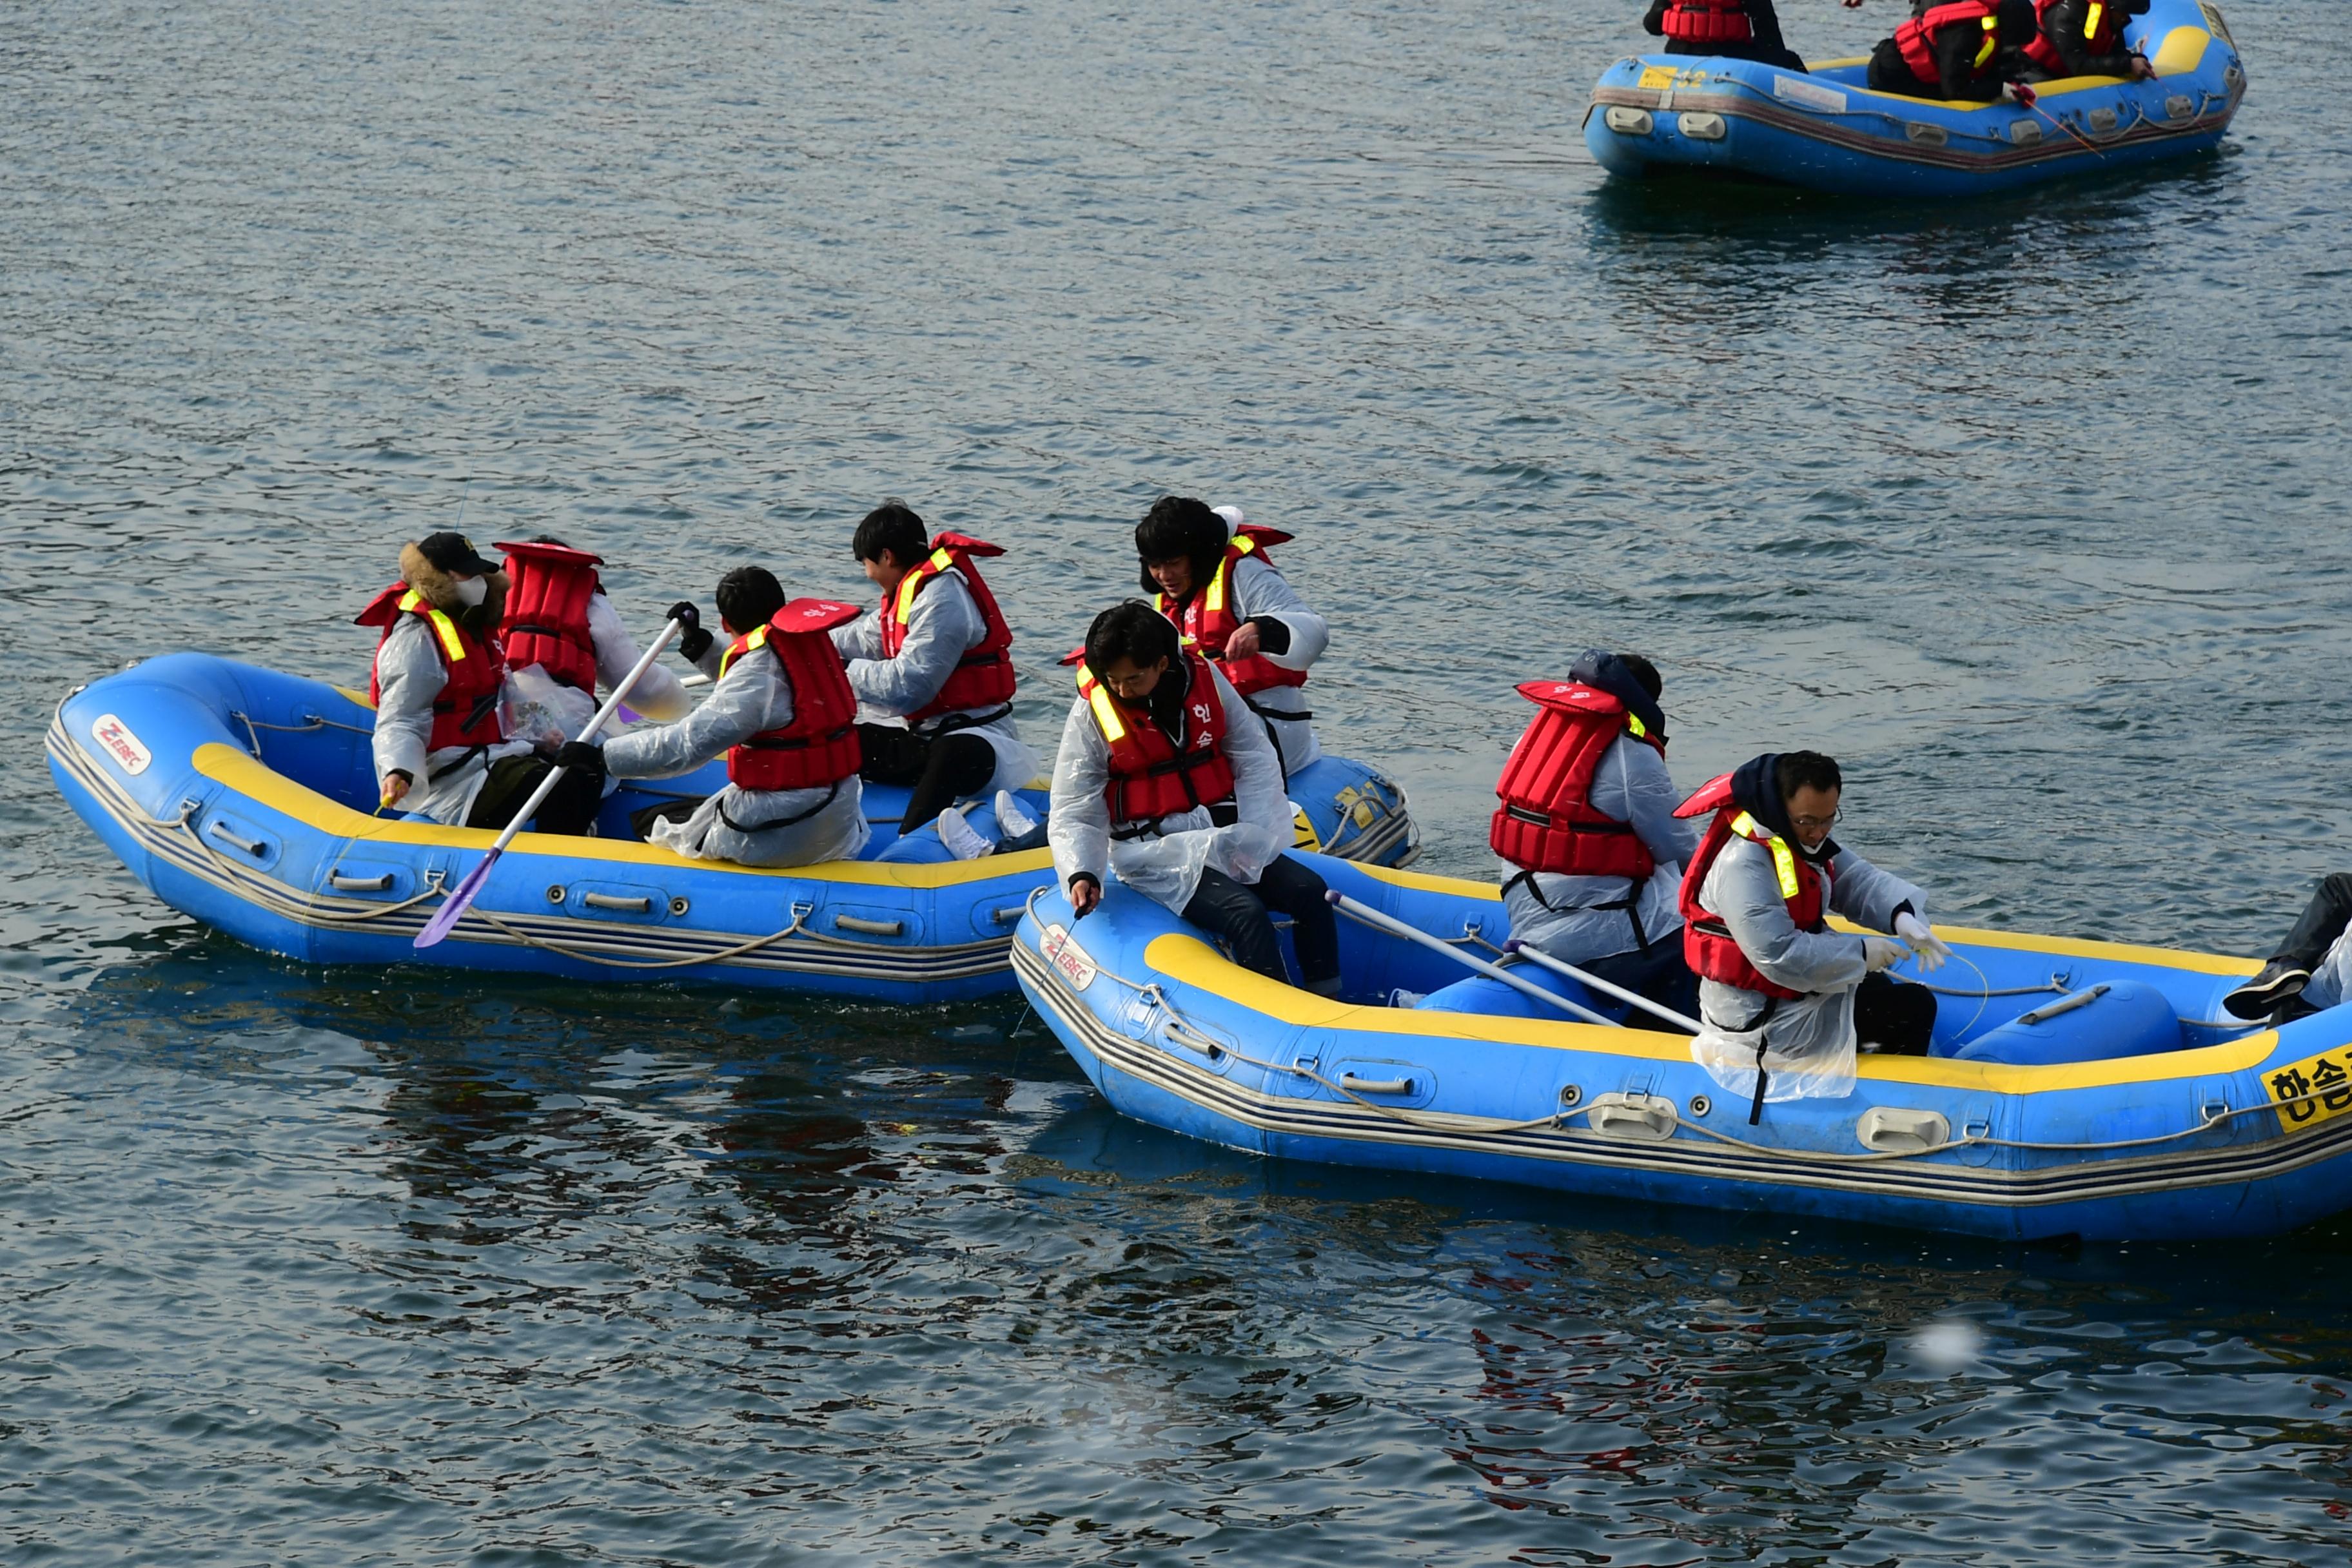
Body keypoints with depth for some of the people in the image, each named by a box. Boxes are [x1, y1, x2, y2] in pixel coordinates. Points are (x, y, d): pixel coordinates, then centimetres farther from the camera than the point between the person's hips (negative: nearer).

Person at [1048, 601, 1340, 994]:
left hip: (1223, 838, 4)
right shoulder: (1091, 714, -9)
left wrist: (1252, 836, -8)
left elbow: (1255, 758, 4)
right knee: (1247, 914, -27)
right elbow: (1072, 815, -7)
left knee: (1310, 892, -13)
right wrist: (1080, 874, -25)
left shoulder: (1204, 680, -3)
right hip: (1156, 856, -4)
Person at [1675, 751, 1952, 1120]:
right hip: (1758, 1018, -10)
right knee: (1914, 1008, -4)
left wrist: (1903, 915, -25)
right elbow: (1779, 955, -33)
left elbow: (1860, 880, -2)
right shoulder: (1743, 864, -28)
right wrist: (1860, 953, -25)